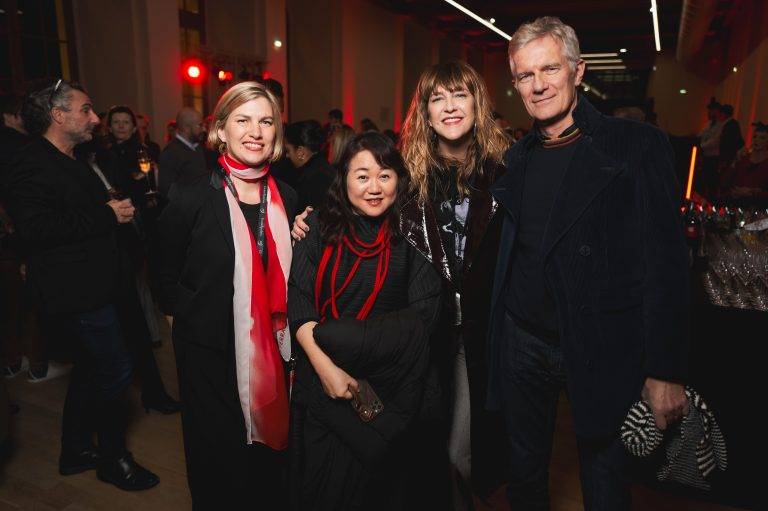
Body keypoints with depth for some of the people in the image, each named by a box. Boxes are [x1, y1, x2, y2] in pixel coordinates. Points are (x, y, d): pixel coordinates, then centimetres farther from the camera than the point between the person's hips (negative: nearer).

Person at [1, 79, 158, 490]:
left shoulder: (70, 162, 16)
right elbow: (35, 227, -29)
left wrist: (117, 209, 8)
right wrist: (105, 216, -24)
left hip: (91, 284, 11)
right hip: (77, 290, -11)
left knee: (90, 369, 20)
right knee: (115, 370, -4)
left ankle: (74, 452, 36)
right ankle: (114, 459, 16)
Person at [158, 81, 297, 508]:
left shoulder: (287, 198, 2)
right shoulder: (191, 197, -9)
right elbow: (168, 280, 0)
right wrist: (193, 315, -8)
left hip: (273, 353, 3)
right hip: (210, 354, -3)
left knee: (269, 459, 18)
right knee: (218, 461, 15)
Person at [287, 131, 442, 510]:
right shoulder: (319, 227, -3)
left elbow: (421, 319, -10)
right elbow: (298, 304, -8)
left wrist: (331, 334, -16)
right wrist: (324, 366, -21)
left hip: (387, 390, 0)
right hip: (321, 380, 1)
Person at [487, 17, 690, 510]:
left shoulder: (637, 145, -7)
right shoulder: (517, 158, 7)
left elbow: (666, 261, -11)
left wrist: (666, 372, -14)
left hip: (600, 352, -4)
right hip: (522, 343, 4)